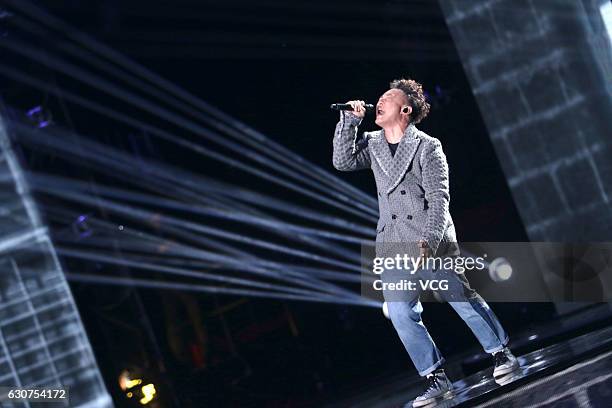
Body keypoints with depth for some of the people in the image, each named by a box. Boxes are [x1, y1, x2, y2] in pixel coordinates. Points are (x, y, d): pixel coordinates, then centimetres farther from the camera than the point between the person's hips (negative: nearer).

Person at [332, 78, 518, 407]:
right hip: (393, 245, 4)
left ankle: (500, 352, 23)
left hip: (434, 242, -4)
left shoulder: (427, 146, -5)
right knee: (400, 312, -7)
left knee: (463, 299, 1)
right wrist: (350, 120, -8)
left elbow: (438, 198, -10)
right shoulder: (372, 144, 11)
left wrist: (430, 240, -21)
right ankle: (436, 379, 2)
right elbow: (343, 161, -4)